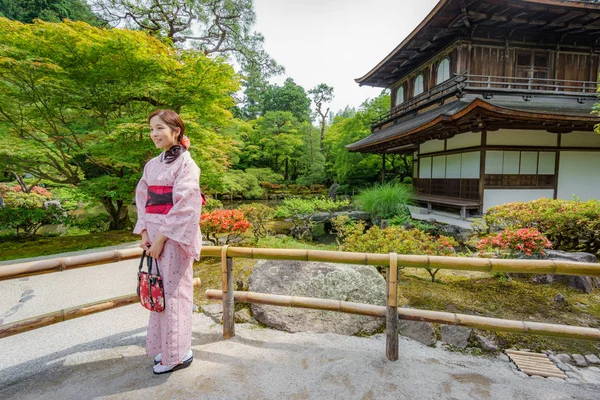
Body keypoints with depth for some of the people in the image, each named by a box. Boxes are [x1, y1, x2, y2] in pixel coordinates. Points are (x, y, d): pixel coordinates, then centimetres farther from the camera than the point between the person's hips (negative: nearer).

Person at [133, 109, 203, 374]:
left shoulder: (185, 164, -9)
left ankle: (178, 354, 20)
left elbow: (184, 207, -16)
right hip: (154, 236, 7)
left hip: (174, 237, -7)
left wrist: (162, 238, -15)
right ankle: (163, 346, 32)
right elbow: (143, 200, 12)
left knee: (174, 292, 2)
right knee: (159, 290, 14)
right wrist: (144, 233, 0)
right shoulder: (152, 165, 12)